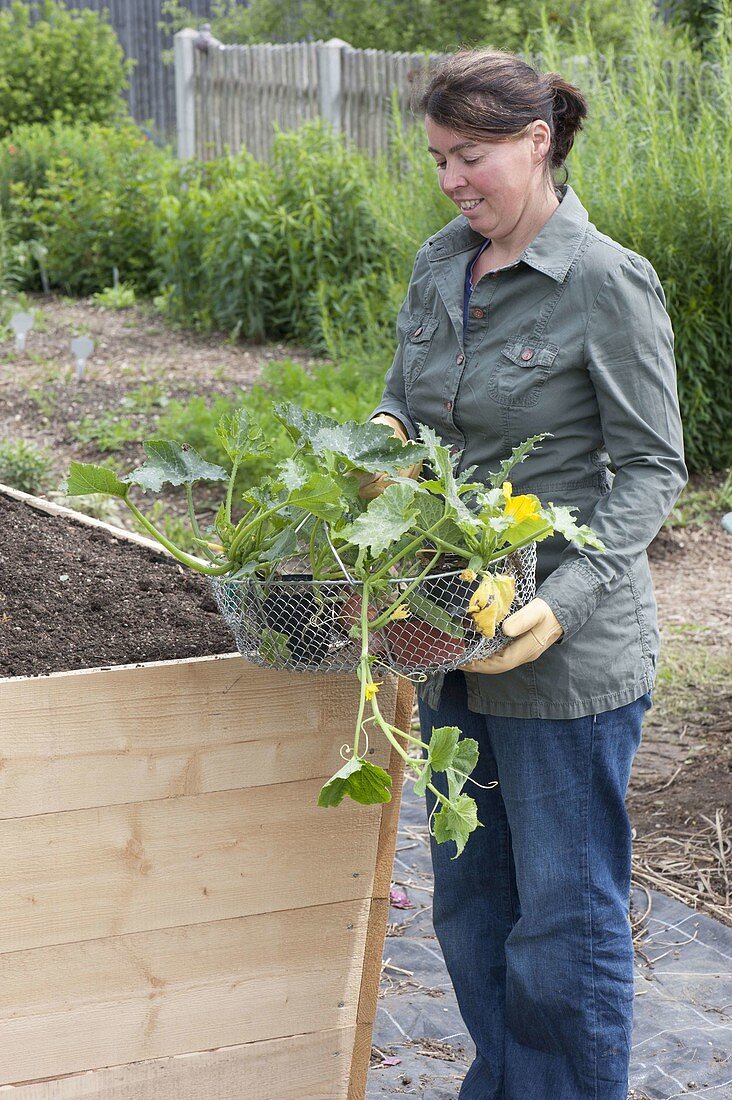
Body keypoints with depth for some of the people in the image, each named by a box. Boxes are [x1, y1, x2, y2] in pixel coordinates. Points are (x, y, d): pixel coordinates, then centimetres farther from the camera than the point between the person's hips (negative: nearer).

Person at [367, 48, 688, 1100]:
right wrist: (383, 435, -6)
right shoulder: (440, 263, 7)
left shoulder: (608, 282, -14)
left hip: (566, 656, -7)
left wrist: (568, 597, -24)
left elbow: (653, 467, -12)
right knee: (469, 896, 19)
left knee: (564, 914, 4)